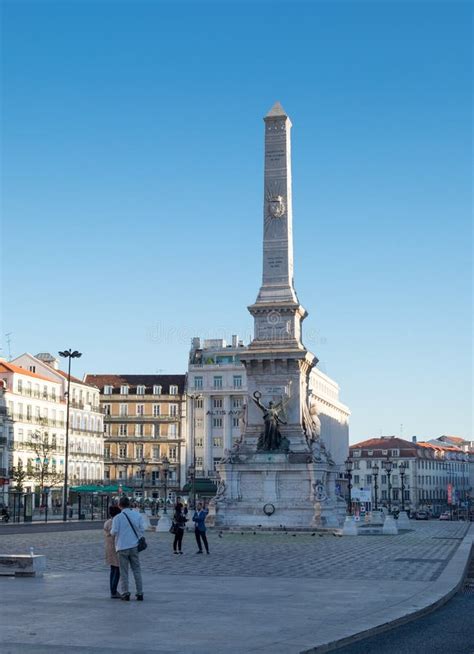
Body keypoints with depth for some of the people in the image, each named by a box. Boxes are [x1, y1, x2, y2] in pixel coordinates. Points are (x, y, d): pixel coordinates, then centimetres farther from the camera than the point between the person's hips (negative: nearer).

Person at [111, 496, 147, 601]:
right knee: (136, 570, 9)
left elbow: (114, 532, -13)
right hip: (134, 546, 2)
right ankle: (139, 593, 6)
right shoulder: (138, 515, 2)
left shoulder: (117, 518, -7)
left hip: (122, 547, -2)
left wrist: (111, 531, 9)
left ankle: (125, 593, 3)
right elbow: (142, 529, -2)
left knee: (124, 572, 6)